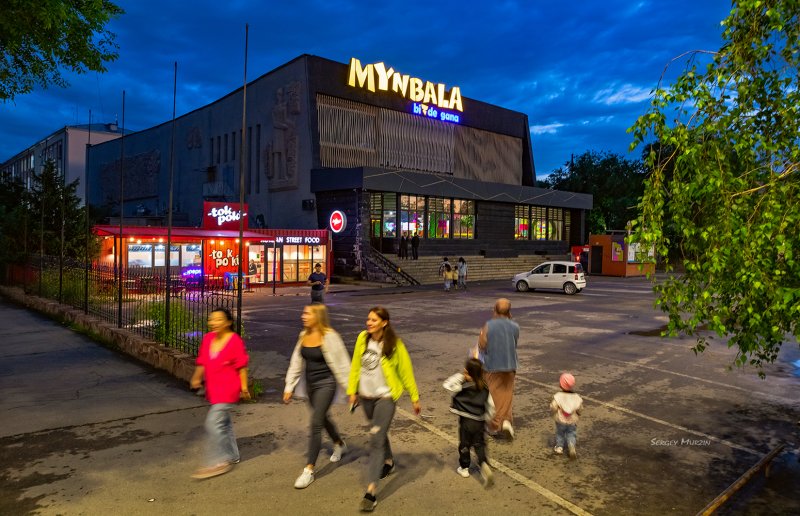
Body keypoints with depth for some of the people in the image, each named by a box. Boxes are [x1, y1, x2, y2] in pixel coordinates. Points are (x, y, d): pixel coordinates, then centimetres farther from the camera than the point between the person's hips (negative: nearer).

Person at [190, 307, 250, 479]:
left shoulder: (235, 341, -15)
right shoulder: (207, 338, 3)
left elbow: (242, 366, -11)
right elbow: (202, 362, 12)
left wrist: (244, 388, -10)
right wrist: (197, 377, -2)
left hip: (228, 390, -8)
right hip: (213, 389, 8)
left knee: (213, 423, -12)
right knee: (223, 422, 19)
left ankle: (218, 462, 1)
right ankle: (232, 456, 35)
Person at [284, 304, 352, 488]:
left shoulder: (329, 337, -18)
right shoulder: (304, 335, 2)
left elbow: (341, 364, -14)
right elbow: (296, 363, 9)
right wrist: (289, 387, 8)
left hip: (326, 384, -7)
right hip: (310, 384, 7)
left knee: (316, 423, -9)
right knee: (322, 418, 24)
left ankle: (309, 470, 1)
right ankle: (339, 444, 51)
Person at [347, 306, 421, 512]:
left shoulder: (395, 344, -14)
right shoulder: (362, 339, -4)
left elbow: (406, 372, -7)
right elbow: (355, 365, 5)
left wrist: (414, 397, -1)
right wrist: (352, 390, 7)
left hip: (385, 397, -5)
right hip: (366, 396, 5)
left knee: (376, 439, -11)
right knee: (379, 432, 24)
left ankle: (371, 491, -8)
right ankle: (388, 461, 52)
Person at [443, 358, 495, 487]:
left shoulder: (462, 386, -18)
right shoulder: (485, 387, -3)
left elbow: (447, 385, -16)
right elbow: (490, 406, 1)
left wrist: (459, 376, -15)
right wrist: (486, 419, 15)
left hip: (466, 421, -3)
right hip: (479, 422, 3)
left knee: (464, 444, 15)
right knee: (479, 444, 16)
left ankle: (464, 468, 27)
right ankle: (484, 464, -5)